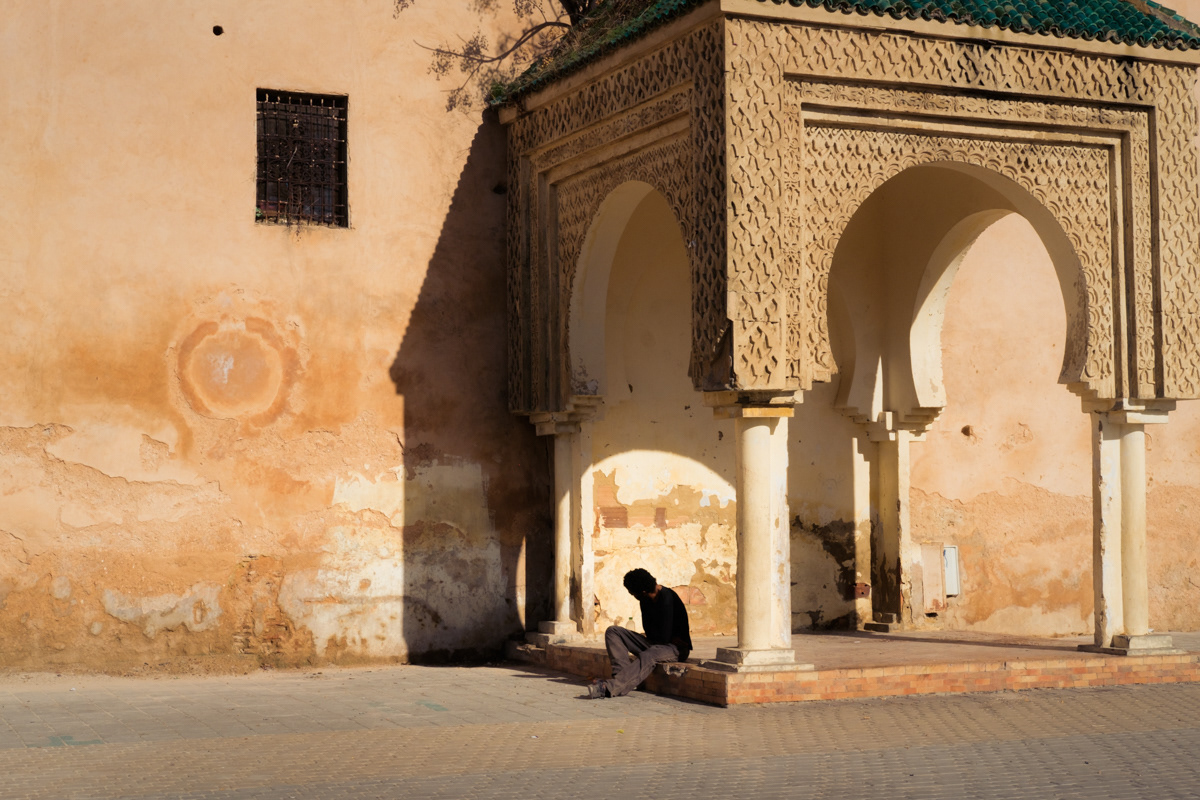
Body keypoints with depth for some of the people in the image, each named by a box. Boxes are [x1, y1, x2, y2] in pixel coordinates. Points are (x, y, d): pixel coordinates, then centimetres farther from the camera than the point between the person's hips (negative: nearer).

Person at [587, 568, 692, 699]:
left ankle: (610, 687, -55)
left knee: (648, 656, -42)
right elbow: (649, 632, 9)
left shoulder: (667, 599, -22)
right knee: (613, 631, -3)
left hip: (676, 648, -9)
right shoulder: (645, 600, 3)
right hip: (654, 644, 9)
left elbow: (664, 638, -23)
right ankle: (622, 672, -25)